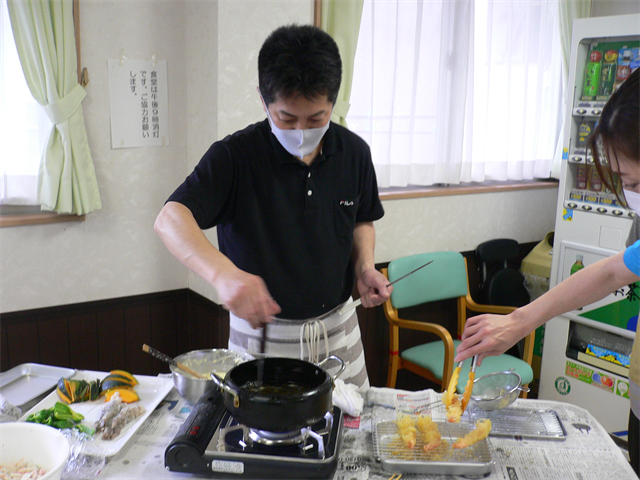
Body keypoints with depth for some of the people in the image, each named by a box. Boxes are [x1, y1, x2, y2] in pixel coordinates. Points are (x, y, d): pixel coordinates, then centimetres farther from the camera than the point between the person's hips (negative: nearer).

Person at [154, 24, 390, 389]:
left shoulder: (354, 153, -3)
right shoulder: (235, 155, -17)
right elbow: (171, 220, -28)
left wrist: (365, 266, -7)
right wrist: (223, 273, -45)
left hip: (339, 331, 4)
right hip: (261, 333, -3)